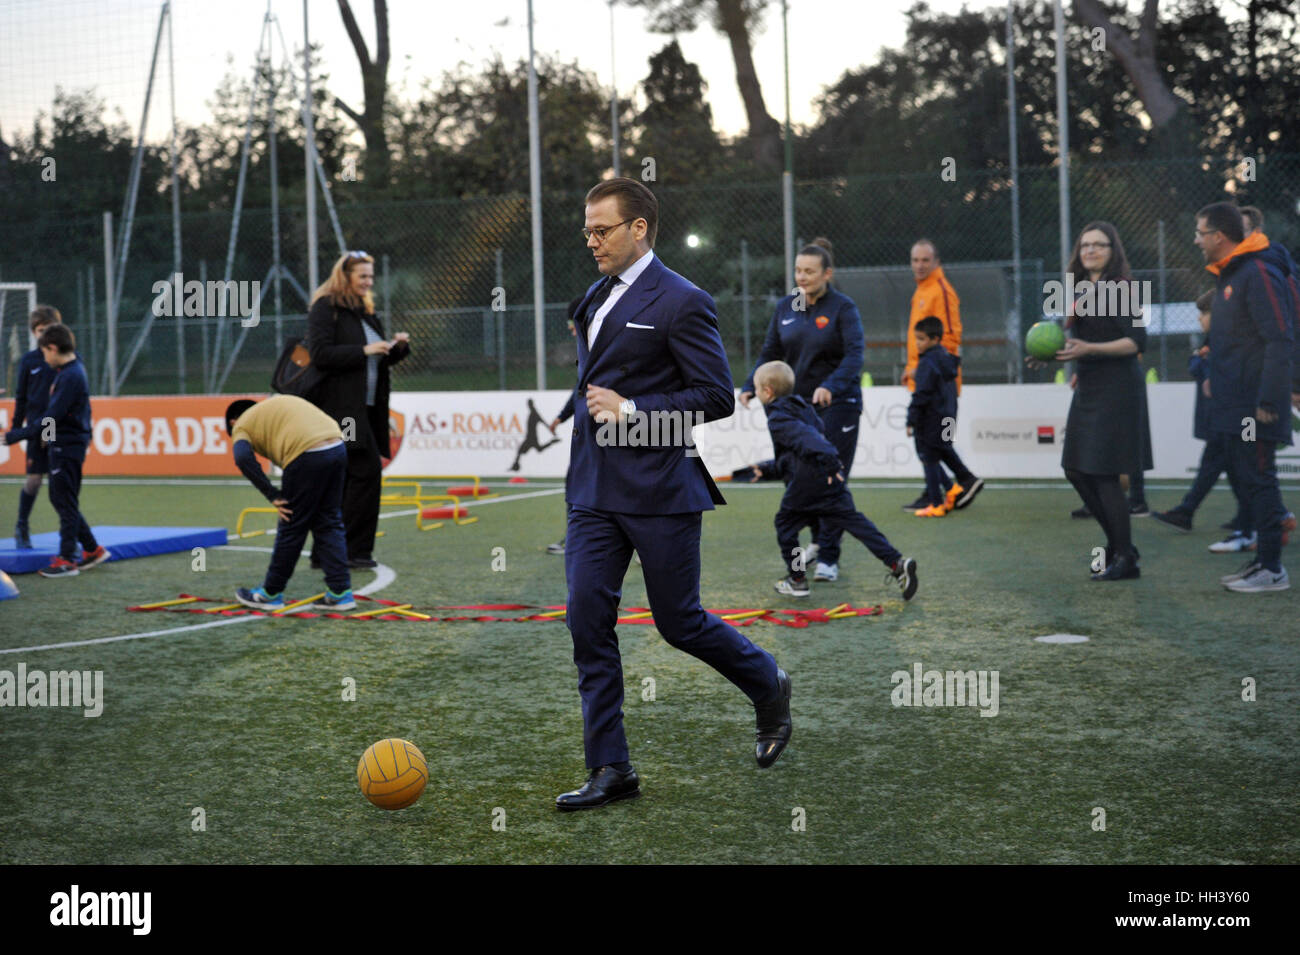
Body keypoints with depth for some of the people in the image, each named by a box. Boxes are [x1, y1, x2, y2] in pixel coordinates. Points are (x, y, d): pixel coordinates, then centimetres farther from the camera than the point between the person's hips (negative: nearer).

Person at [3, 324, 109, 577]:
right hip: (62, 444, 10)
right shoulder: (69, 371, 11)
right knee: (59, 499, 15)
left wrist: (17, 435, -20)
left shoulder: (71, 376, -20)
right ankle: (92, 549, 21)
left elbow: (52, 416, -23)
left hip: (68, 446, -10)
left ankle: (66, 560, 2)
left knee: (66, 502, -4)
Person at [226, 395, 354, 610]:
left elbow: (243, 458, -8)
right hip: (338, 448, 6)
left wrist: (273, 496, -4)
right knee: (330, 524, 15)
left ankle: (271, 594, 21)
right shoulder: (278, 402, 33)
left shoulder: (242, 425, 14)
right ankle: (340, 592, 14)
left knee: (292, 528, 7)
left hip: (307, 456, -6)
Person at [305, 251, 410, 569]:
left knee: (341, 480, 9)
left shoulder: (365, 311, 21)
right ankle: (353, 549, -9)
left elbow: (379, 361, 27)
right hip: (340, 408, -9)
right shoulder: (325, 309, -6)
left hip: (364, 408, 9)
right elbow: (320, 354, -17)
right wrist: (364, 351, -21)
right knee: (367, 470, -14)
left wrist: (398, 347, 7)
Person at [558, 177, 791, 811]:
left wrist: (631, 411, -18)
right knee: (587, 620, -1)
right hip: (594, 491, 7)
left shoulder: (682, 303, -11)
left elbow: (718, 397, -14)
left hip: (659, 490, -7)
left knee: (679, 621, 3)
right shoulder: (596, 298, 15)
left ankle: (770, 688, 31)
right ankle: (610, 770, 5)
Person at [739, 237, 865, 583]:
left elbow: (855, 354, -19)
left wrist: (831, 387, -35)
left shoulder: (843, 307, -8)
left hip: (837, 404, -5)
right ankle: (819, 539, 30)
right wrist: (750, 386, -6)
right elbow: (770, 353, 10)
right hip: (797, 404, 5)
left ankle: (829, 558, 2)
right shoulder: (785, 307, 6)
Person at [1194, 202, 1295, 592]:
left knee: (1258, 478, -6)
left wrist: (1268, 401, -22)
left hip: (1254, 405, -10)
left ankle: (1272, 570, -1)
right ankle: (1264, 558, 22)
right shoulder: (1228, 277, 15)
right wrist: (1215, 377, 16)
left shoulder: (1259, 275, -16)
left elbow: (1280, 340, -20)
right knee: (1244, 475, 13)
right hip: (1234, 405, 10)